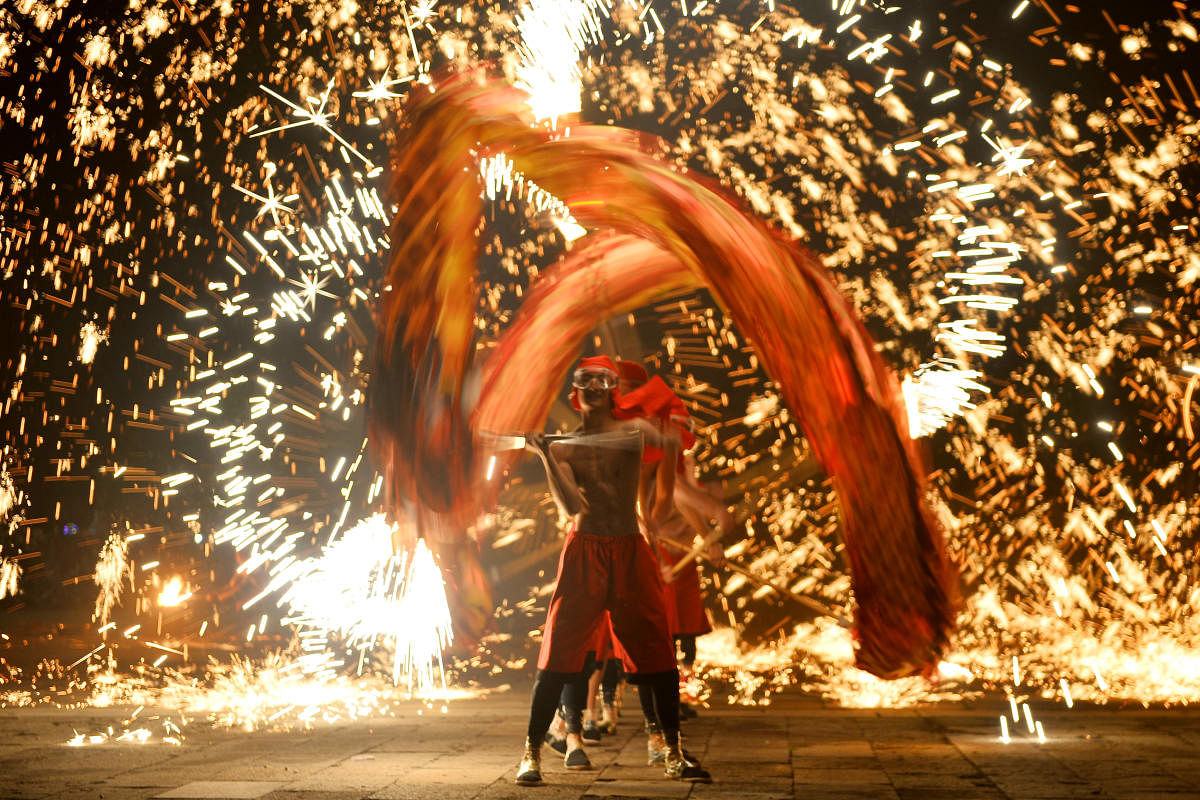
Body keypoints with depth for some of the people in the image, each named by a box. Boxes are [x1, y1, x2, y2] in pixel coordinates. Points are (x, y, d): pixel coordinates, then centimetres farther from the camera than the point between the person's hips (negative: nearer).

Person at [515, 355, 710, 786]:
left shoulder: (636, 432, 5)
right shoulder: (562, 446, 2)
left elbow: (670, 449, 24)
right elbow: (572, 506, -12)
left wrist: (661, 504, 17)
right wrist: (546, 456, -20)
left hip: (631, 552, 2)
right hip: (584, 552, -1)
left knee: (659, 653, 2)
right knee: (559, 653, -5)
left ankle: (674, 754, 16)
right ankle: (531, 754, 7)